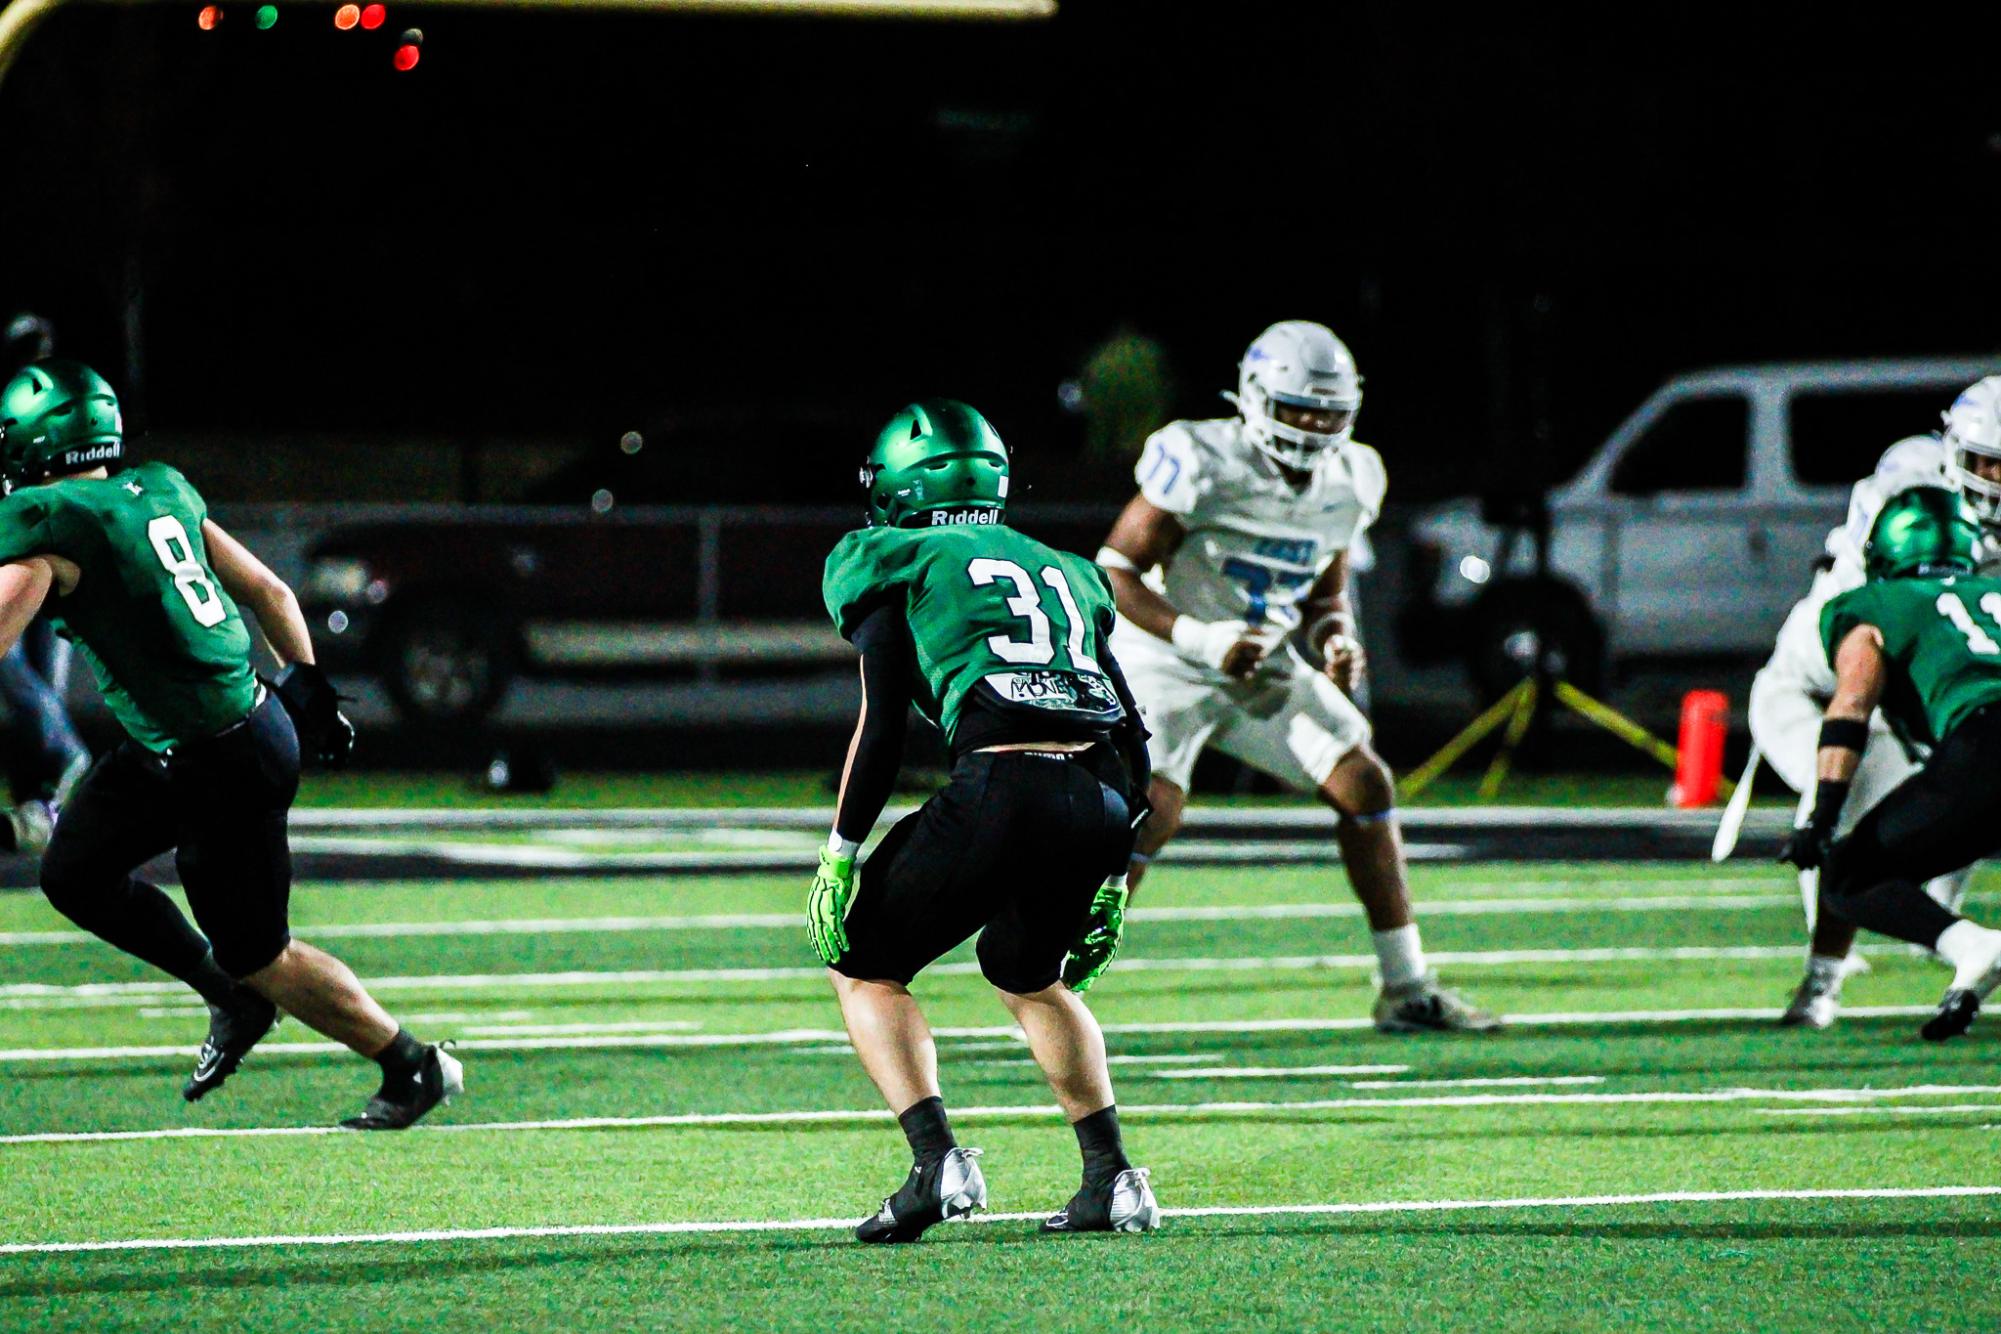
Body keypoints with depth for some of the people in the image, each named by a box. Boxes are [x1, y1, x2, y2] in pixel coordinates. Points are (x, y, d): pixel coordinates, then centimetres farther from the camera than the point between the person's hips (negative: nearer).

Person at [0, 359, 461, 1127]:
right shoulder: (162, 496, 6)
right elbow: (270, 592, 14)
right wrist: (307, 688, 26)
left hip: (226, 767, -8)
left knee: (258, 959, 7)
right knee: (76, 874, 15)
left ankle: (414, 1069, 20)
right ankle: (231, 1003, 27)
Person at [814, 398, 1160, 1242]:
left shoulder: (896, 563, 13)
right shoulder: (1063, 573, 29)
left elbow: (882, 729, 2)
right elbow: (1132, 738, 24)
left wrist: (839, 862, 6)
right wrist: (1113, 881, 30)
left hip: (1000, 790, -5)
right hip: (1101, 804, 5)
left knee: (865, 971, 13)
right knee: (1030, 978, 31)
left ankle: (937, 1162, -7)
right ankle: (1112, 1178, 18)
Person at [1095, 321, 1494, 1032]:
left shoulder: (1347, 483, 0)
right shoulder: (1204, 465, -21)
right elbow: (1113, 572, -18)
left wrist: (1336, 643, -7)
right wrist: (1201, 639, -28)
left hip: (1266, 669, 7)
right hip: (1170, 669, -7)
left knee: (1365, 785, -3)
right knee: (1152, 807, -25)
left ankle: (1407, 989, 6)